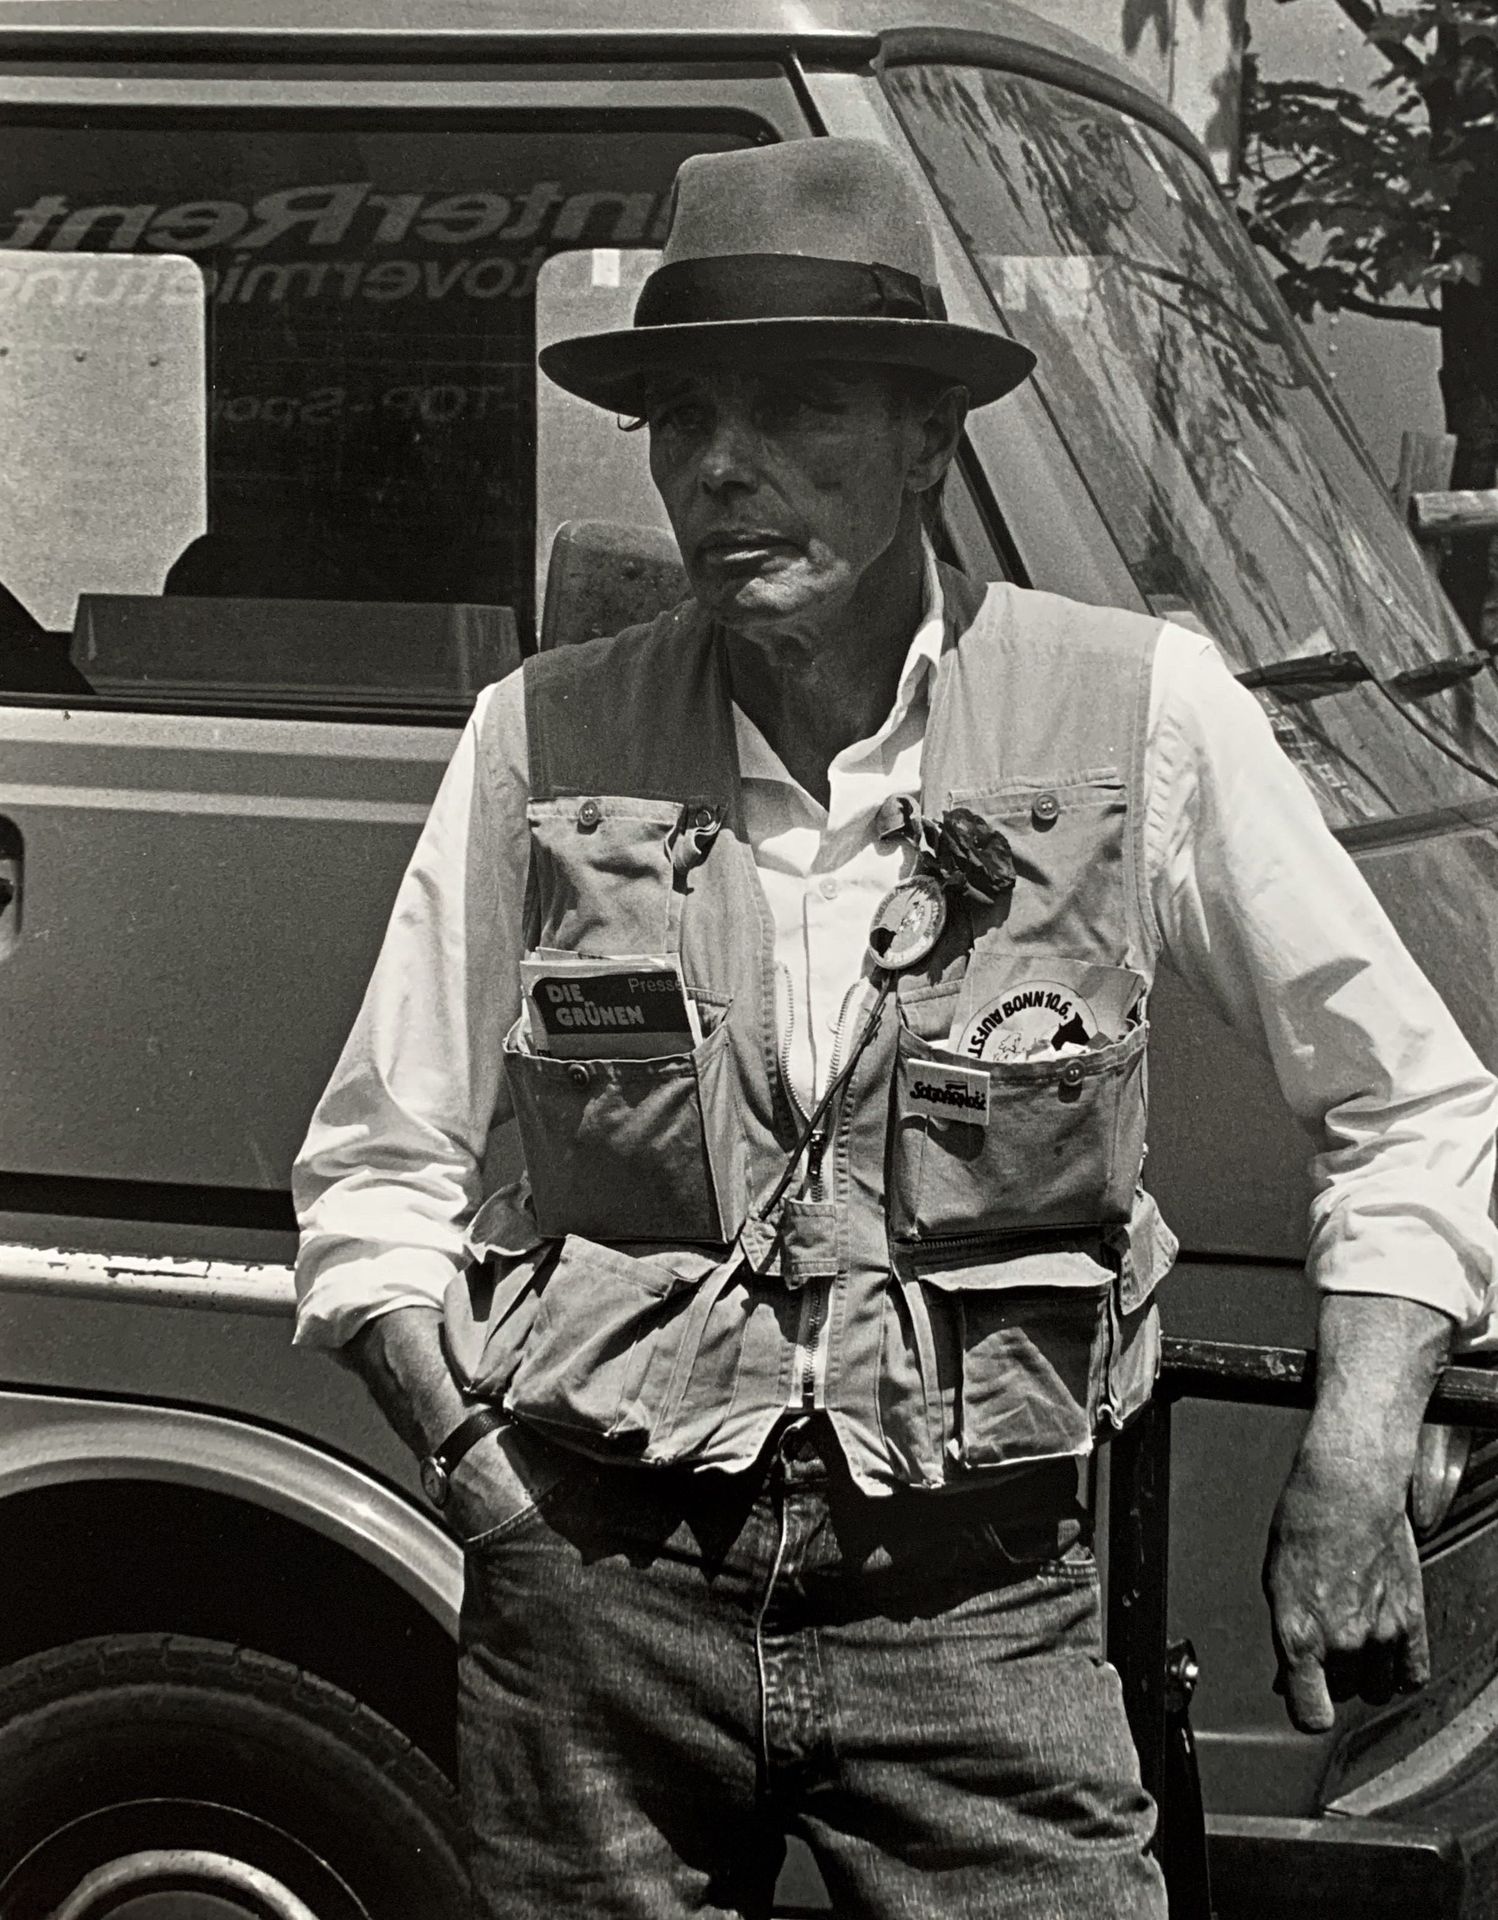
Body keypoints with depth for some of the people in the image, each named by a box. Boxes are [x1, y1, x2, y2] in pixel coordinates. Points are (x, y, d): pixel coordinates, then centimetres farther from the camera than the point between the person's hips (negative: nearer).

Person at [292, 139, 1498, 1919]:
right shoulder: (547, 741, 0)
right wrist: (474, 1453, -5)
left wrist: (1351, 1465, -5)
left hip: (978, 1619, -1)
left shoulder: (1144, 713, -2)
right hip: (601, 1601, 1)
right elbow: (372, 1172, 9)